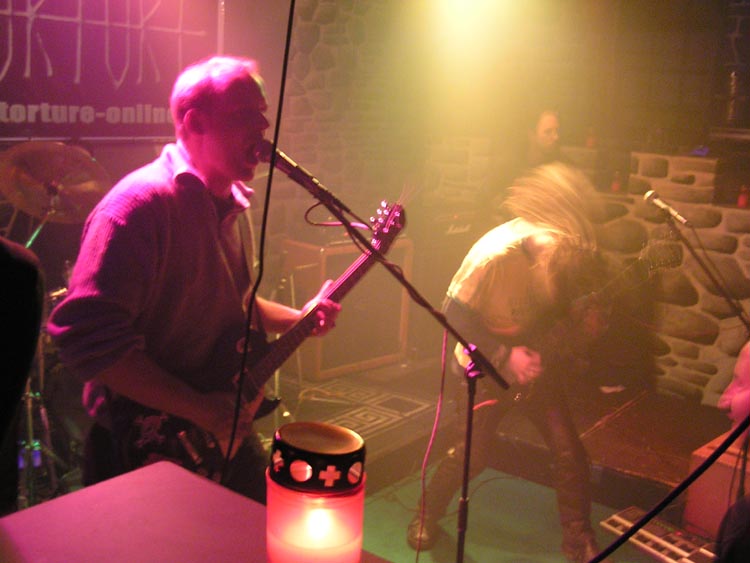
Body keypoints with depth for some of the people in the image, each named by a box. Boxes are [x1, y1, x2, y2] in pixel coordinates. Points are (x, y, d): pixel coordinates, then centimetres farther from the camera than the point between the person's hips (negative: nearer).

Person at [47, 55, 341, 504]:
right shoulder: (143, 203, -23)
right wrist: (200, 409, -26)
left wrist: (296, 319, 4)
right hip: (153, 449, -8)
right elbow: (86, 339, -29)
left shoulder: (233, 204, 7)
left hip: (229, 433, 9)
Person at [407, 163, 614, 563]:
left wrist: (588, 319, -19)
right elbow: (455, 317, -21)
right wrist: (504, 357, -24)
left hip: (535, 360, 4)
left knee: (569, 450, -2)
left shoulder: (566, 253, -13)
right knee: (471, 454, -1)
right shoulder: (494, 254, -29)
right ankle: (427, 515, 28)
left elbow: (563, 310, 4)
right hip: (485, 364, -4)